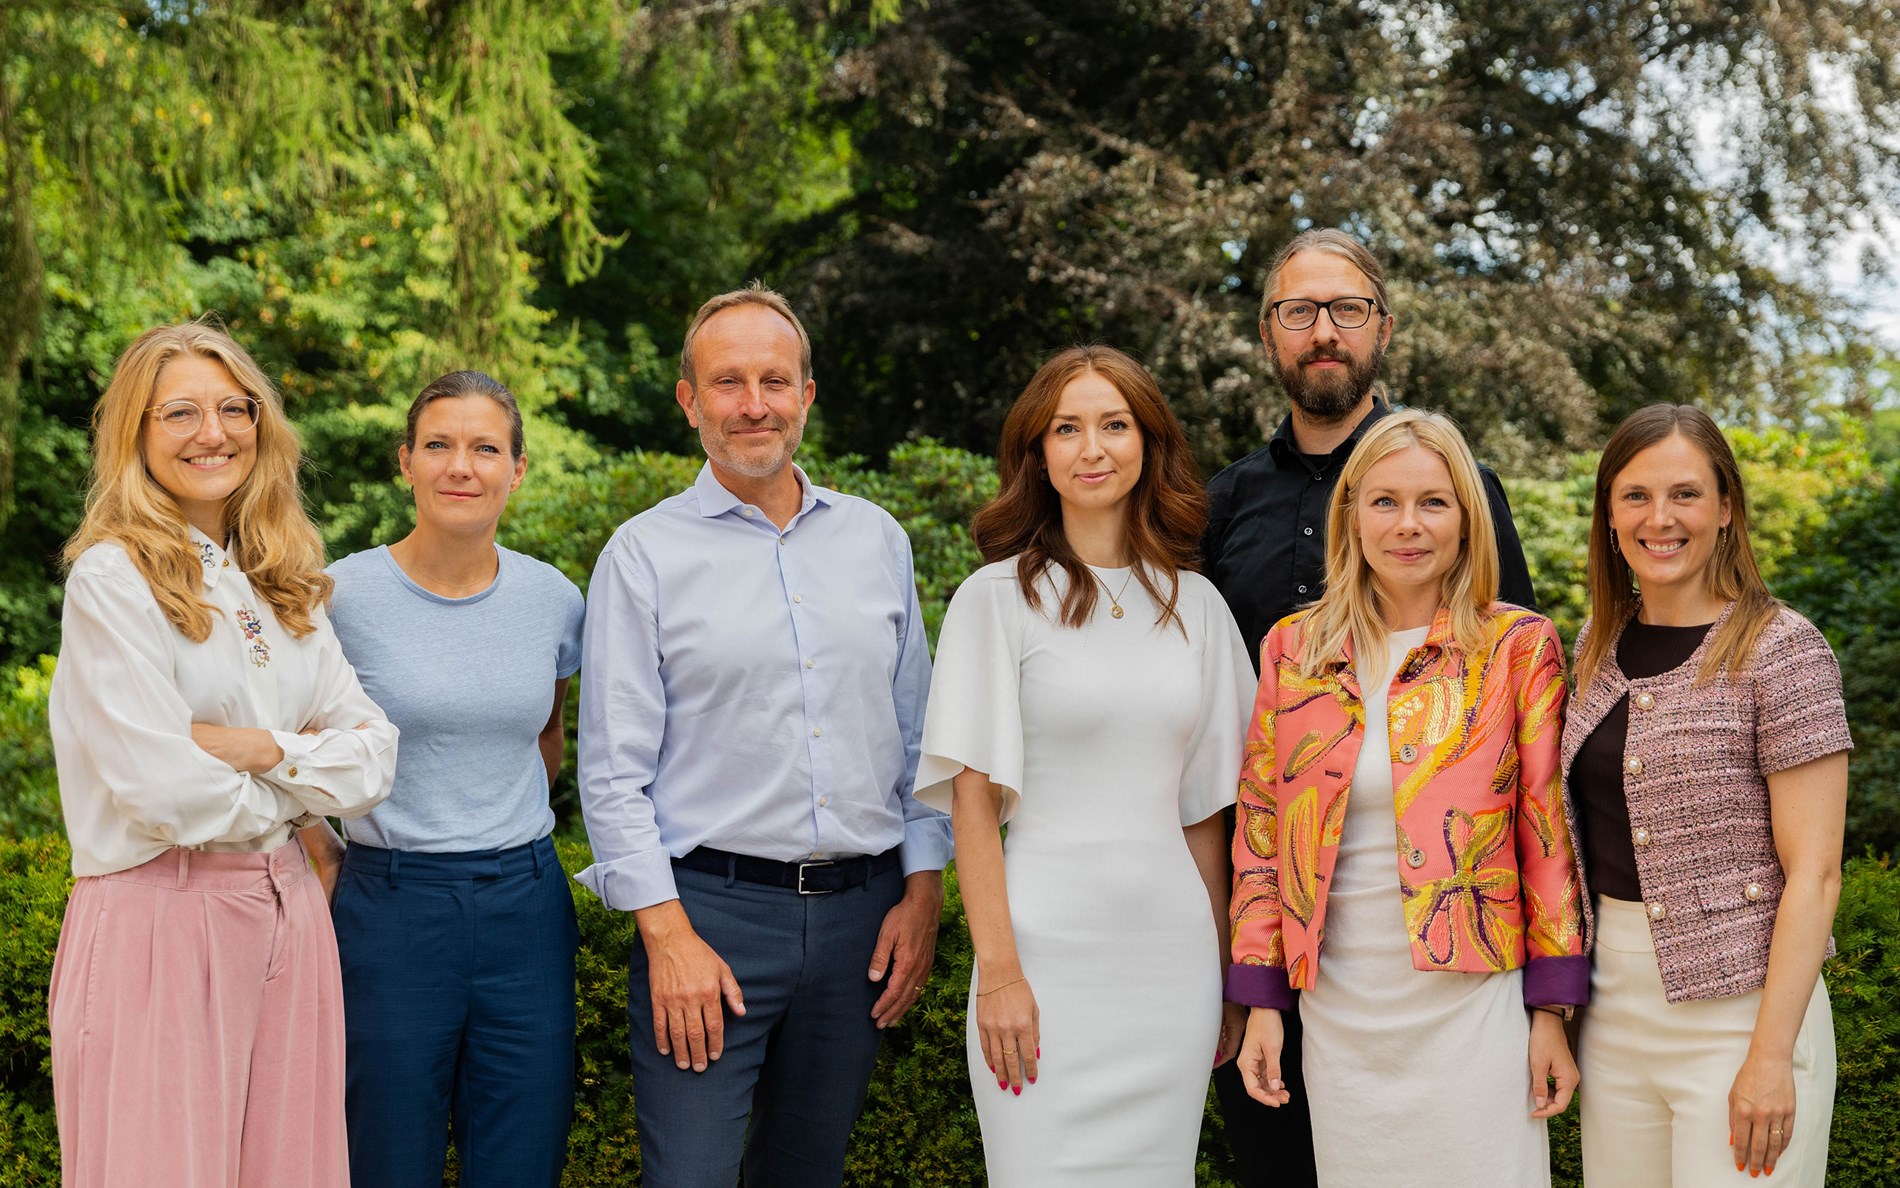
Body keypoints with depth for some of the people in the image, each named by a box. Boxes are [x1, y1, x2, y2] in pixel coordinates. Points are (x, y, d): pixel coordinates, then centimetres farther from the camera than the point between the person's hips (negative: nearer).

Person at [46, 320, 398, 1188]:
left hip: (286, 914, 6)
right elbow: (165, 790, -17)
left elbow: (373, 756, 5)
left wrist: (264, 749, -12)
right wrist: (295, 804, -1)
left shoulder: (282, 586, 13)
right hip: (156, 918, -6)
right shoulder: (112, 578, -9)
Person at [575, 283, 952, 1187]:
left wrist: (921, 892, 5)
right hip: (710, 911, -3)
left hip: (863, 912, 4)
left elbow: (916, 733, 13)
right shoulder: (644, 553, -1)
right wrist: (669, 937, -12)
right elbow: (614, 771, -5)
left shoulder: (876, 538, 10)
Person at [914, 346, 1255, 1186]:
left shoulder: (1196, 606, 10)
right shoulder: (999, 598, -1)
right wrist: (997, 973, -12)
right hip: (1048, 949, -3)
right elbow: (972, 800, -5)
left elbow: (1202, 809, 12)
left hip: (1171, 958, 4)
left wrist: (1226, 973, 9)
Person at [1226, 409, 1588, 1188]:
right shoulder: (1293, 649, 6)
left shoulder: (1519, 647, -1)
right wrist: (1262, 1003, 5)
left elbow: (1548, 824, -1)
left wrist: (1551, 1010, -3)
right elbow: (1261, 827, 8)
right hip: (1339, 1014, 3)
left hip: (1471, 1003, -2)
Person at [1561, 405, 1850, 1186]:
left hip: (1736, 1004, -6)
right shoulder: (1600, 645, 9)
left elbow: (1813, 873, -13)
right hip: (1615, 1000, 6)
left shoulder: (1782, 651, -10)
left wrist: (1770, 1057, -18)